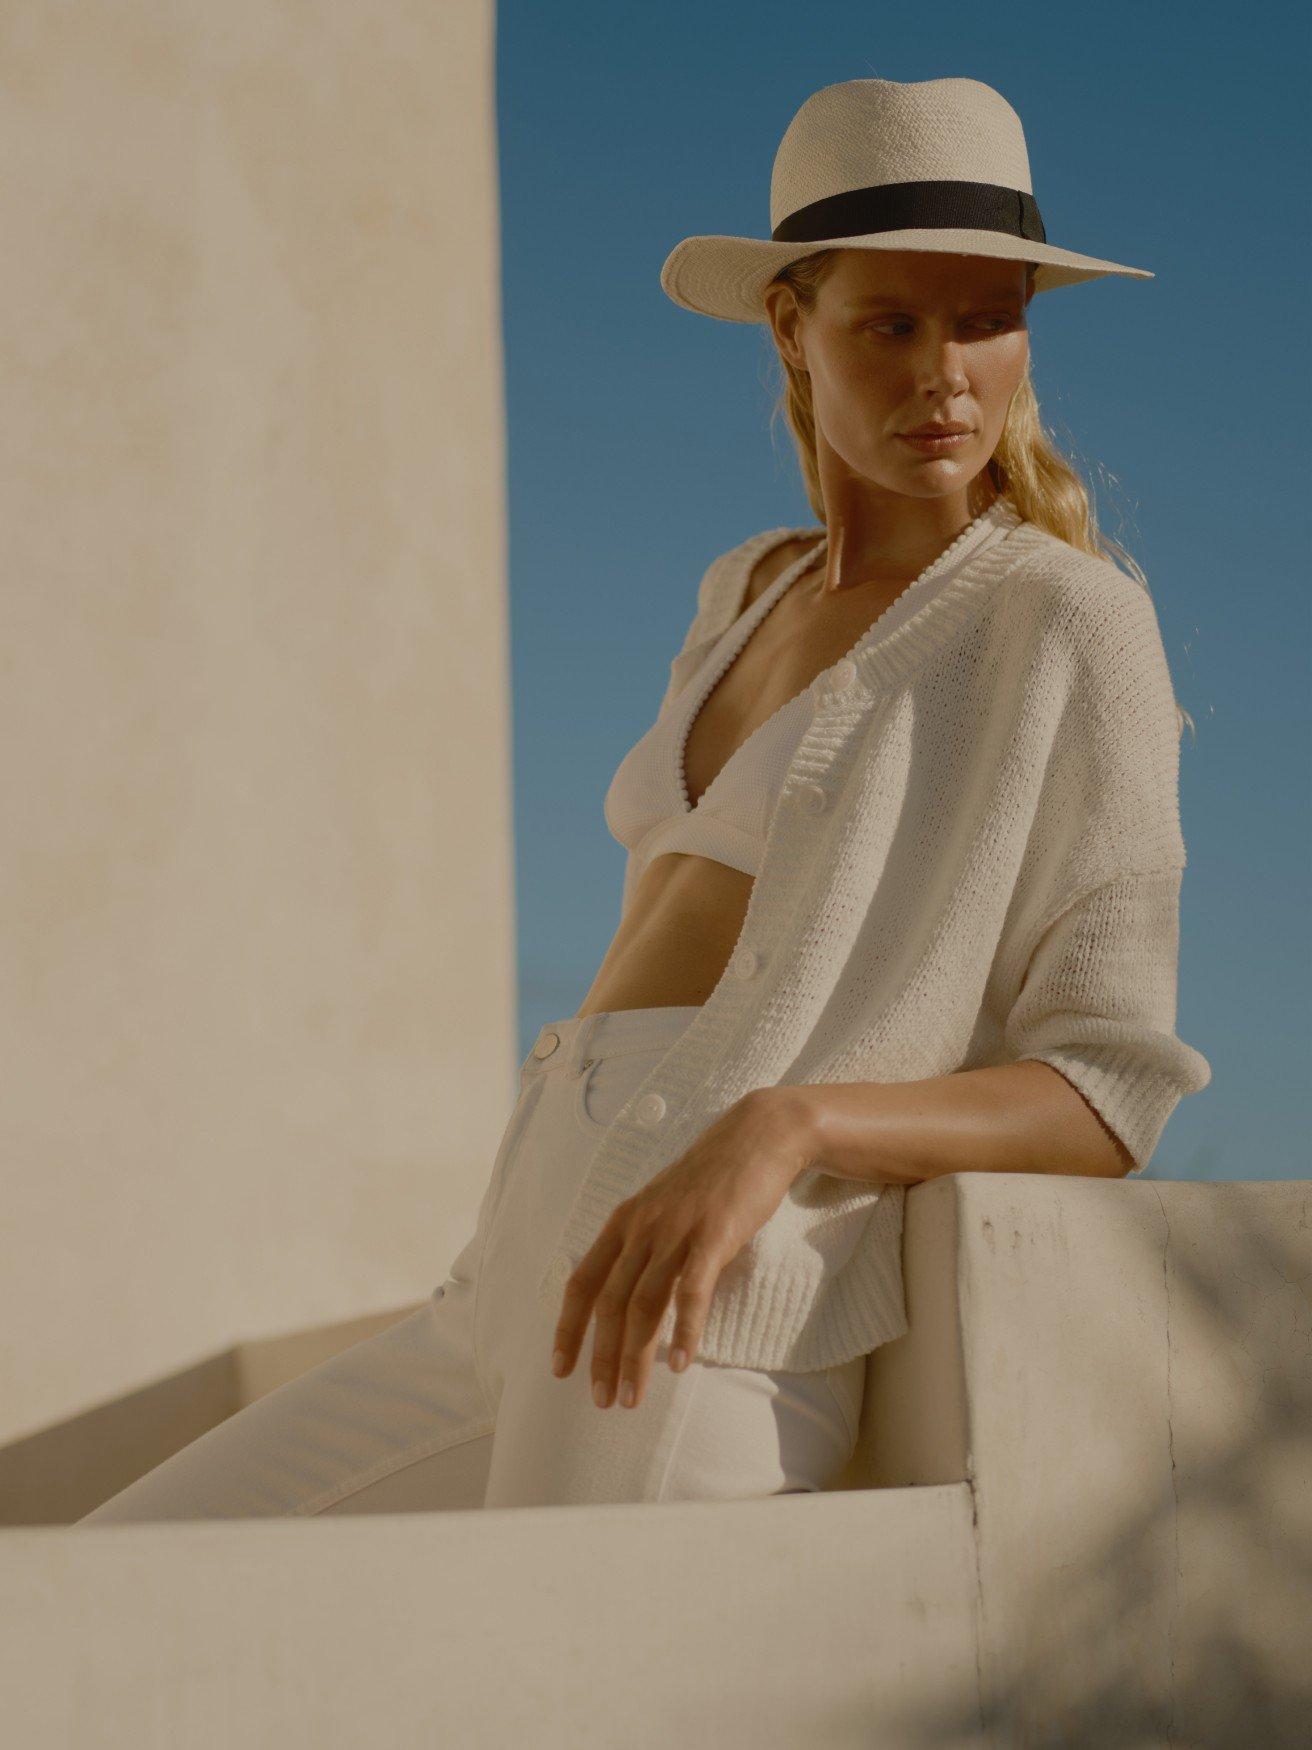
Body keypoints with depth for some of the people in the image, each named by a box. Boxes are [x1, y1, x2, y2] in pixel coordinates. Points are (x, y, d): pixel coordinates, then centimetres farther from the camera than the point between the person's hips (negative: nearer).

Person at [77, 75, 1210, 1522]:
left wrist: (783, 1128, -23)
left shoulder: (1073, 618, -2)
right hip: (526, 1312, 8)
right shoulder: (751, 598, 21)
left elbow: (1106, 1101, -8)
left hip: (702, 1329, -8)